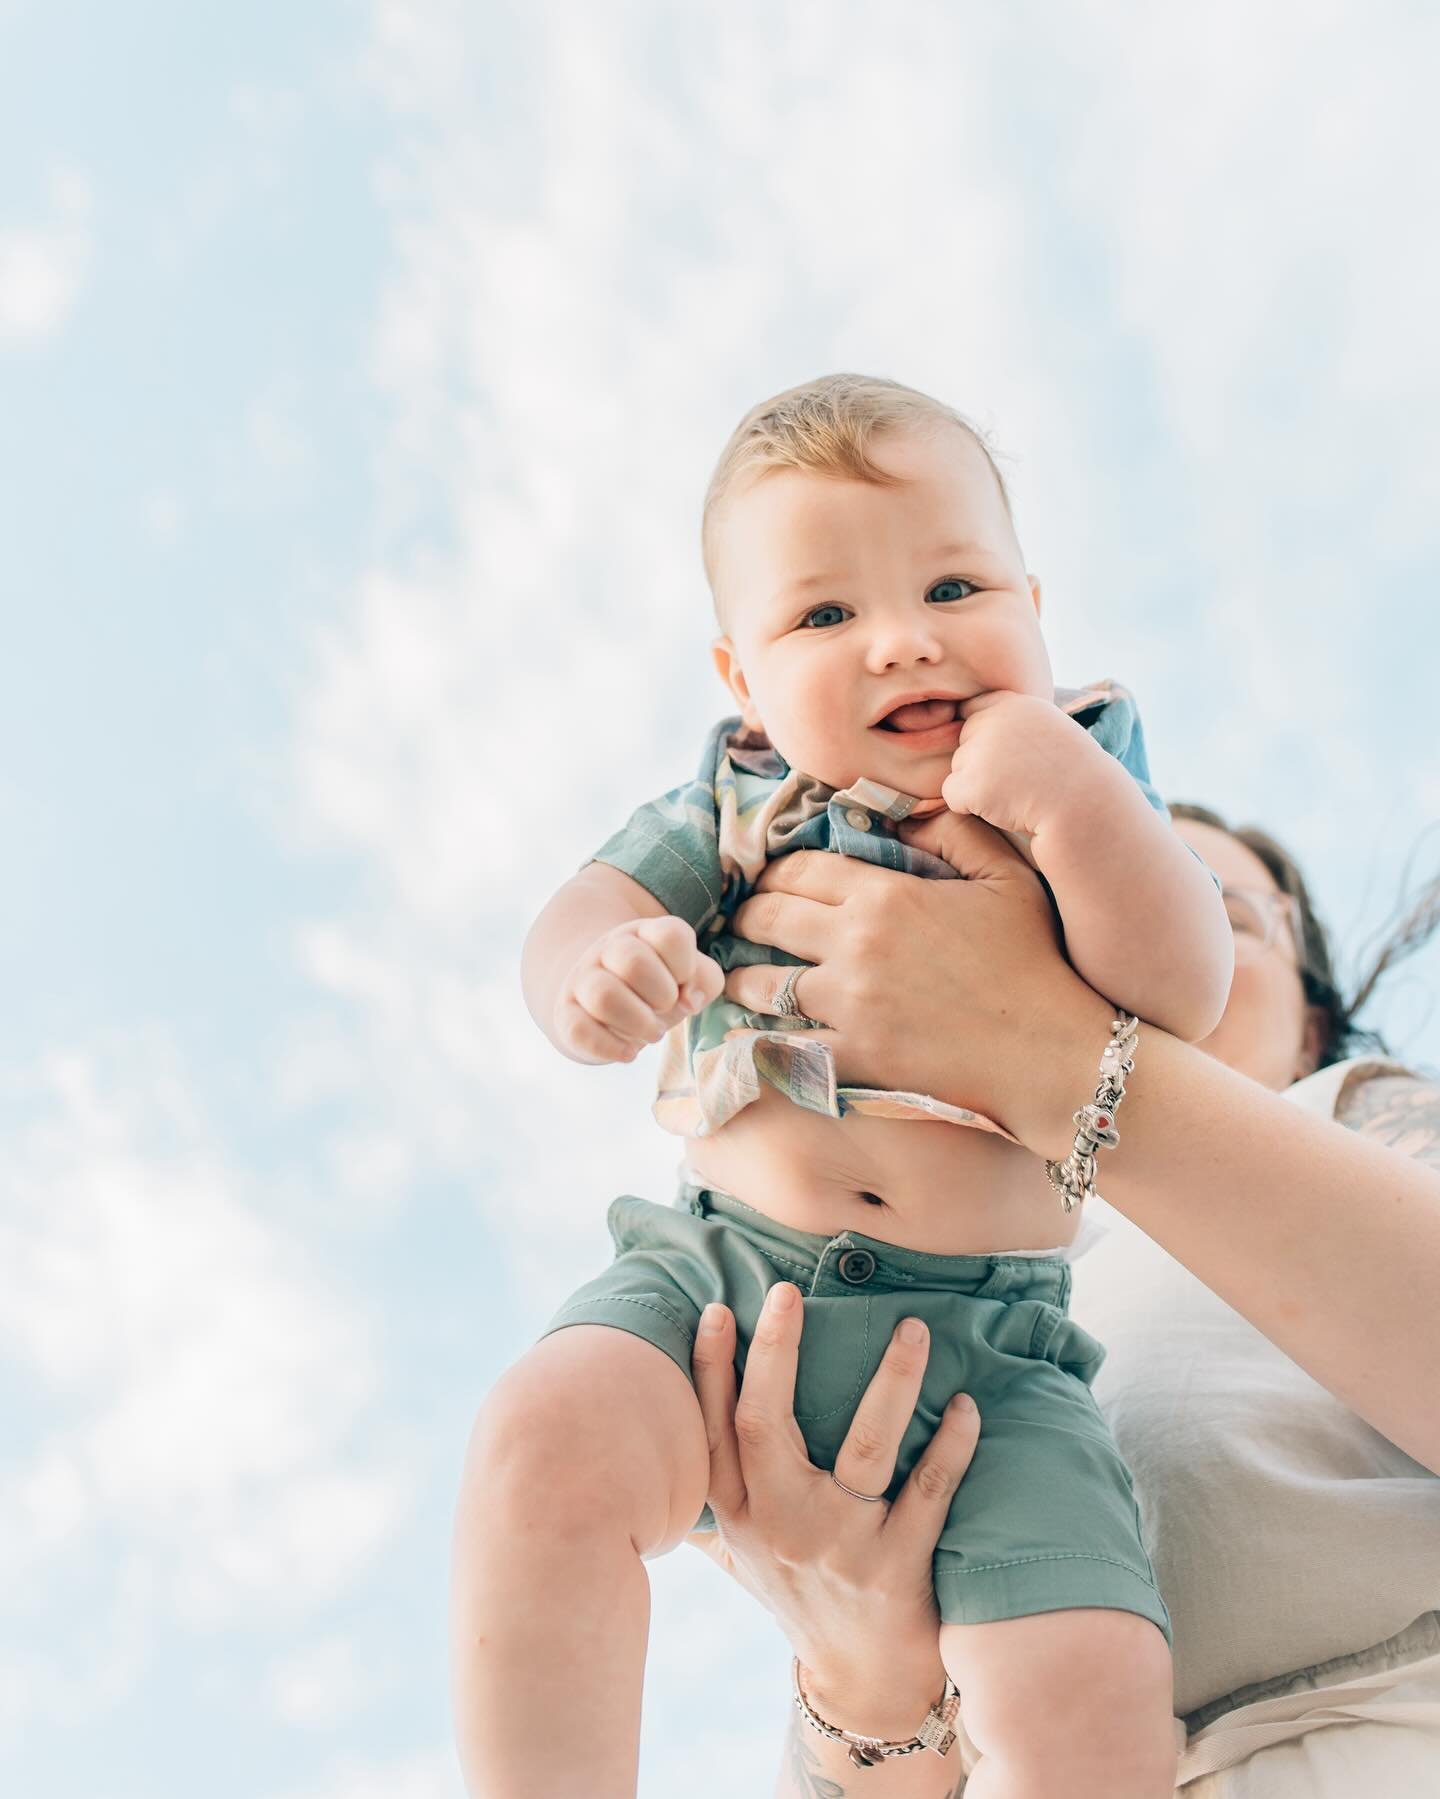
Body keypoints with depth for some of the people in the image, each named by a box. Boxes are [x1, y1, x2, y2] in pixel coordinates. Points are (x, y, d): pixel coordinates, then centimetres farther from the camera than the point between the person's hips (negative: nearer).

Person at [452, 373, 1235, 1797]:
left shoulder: (1088, 788, 7)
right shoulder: (742, 800, 9)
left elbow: (1185, 996, -6)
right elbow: (585, 917, 0)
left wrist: (1071, 797, -19)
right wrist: (592, 979, -24)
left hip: (985, 1336, 0)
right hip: (723, 1273, 1)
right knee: (549, 1436, -30)